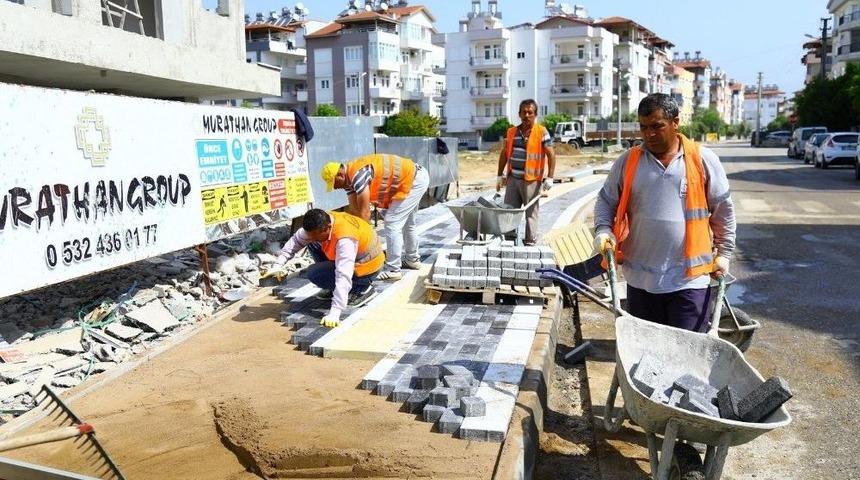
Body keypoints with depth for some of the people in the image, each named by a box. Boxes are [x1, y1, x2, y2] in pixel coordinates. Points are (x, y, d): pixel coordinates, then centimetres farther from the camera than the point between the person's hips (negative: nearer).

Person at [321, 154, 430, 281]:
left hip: (415, 179, -10)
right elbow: (354, 209, 4)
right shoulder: (349, 178, 2)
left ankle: (393, 270, -5)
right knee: (406, 223, 24)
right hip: (412, 177, 10)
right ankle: (412, 260, 40)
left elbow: (365, 213, -25)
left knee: (392, 224, -11)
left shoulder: (358, 175, -27)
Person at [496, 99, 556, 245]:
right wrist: (500, 175, 14)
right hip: (512, 179, 5)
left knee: (531, 214, 3)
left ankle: (530, 243, 10)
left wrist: (549, 178, -14)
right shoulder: (511, 132, 10)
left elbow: (551, 155, -8)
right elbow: (504, 154, 17)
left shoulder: (541, 132, -4)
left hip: (532, 180, -5)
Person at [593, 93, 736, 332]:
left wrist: (724, 253, 8)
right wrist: (603, 231, -6)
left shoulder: (703, 159, 0)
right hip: (640, 278, 2)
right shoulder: (628, 160, 3)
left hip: (689, 278, -2)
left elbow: (723, 209, 8)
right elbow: (606, 201, 11)